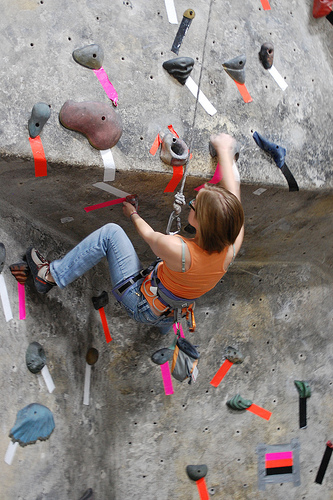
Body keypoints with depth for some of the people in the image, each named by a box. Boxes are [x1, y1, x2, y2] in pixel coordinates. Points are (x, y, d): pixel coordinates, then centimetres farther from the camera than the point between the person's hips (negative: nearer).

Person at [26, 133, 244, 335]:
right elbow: (233, 189, -8)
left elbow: (148, 235, -10)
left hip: (141, 304, -5)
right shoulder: (231, 249, -22)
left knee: (110, 232, -5)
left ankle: (51, 275, 5)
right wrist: (224, 150, 4)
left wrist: (133, 214, 11)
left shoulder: (177, 249, -36)